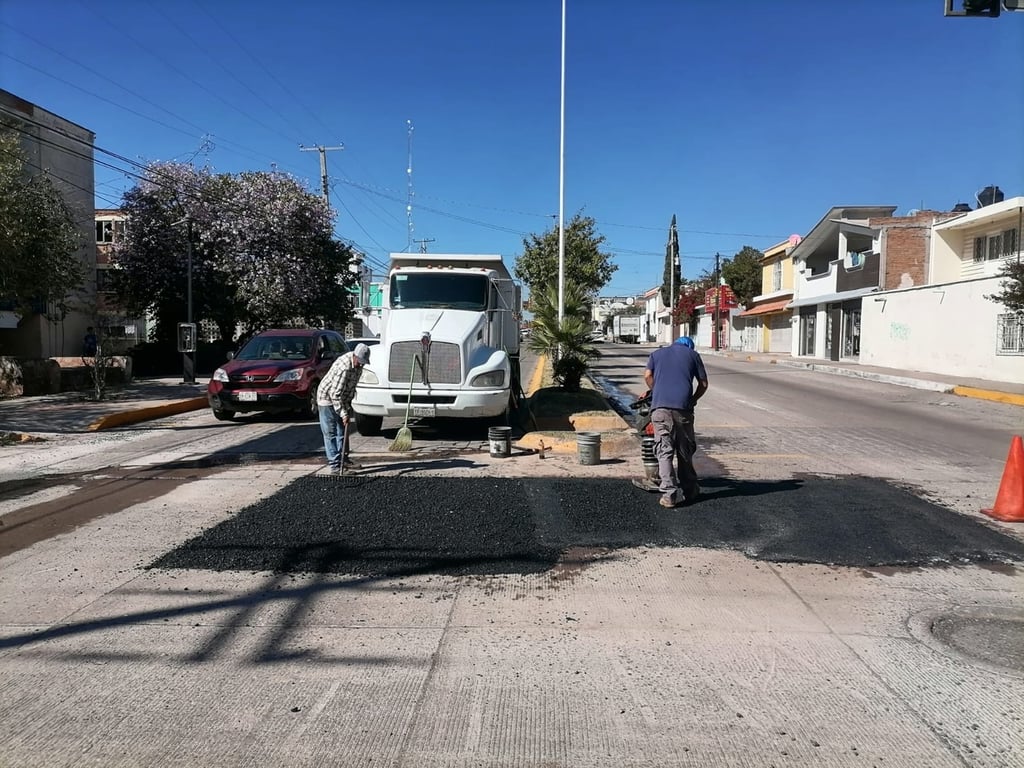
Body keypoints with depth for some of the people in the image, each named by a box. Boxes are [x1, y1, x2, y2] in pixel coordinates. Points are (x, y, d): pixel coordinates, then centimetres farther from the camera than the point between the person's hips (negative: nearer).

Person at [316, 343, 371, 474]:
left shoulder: (358, 363, -6)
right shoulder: (343, 368, -34)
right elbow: (335, 394, -32)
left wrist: (348, 404, 13)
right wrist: (343, 413, -30)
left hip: (342, 398, 9)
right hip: (327, 398, -8)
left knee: (342, 431, 12)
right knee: (330, 433, -6)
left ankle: (344, 459, 20)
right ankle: (334, 464, -5)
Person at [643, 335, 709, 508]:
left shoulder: (657, 353, 22)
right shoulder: (693, 355, 19)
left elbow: (648, 376, 6)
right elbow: (703, 383, 14)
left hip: (660, 406, 0)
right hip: (682, 407, 0)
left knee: (664, 450, -1)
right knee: (685, 451, 13)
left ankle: (669, 493, -9)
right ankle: (689, 490, 22)